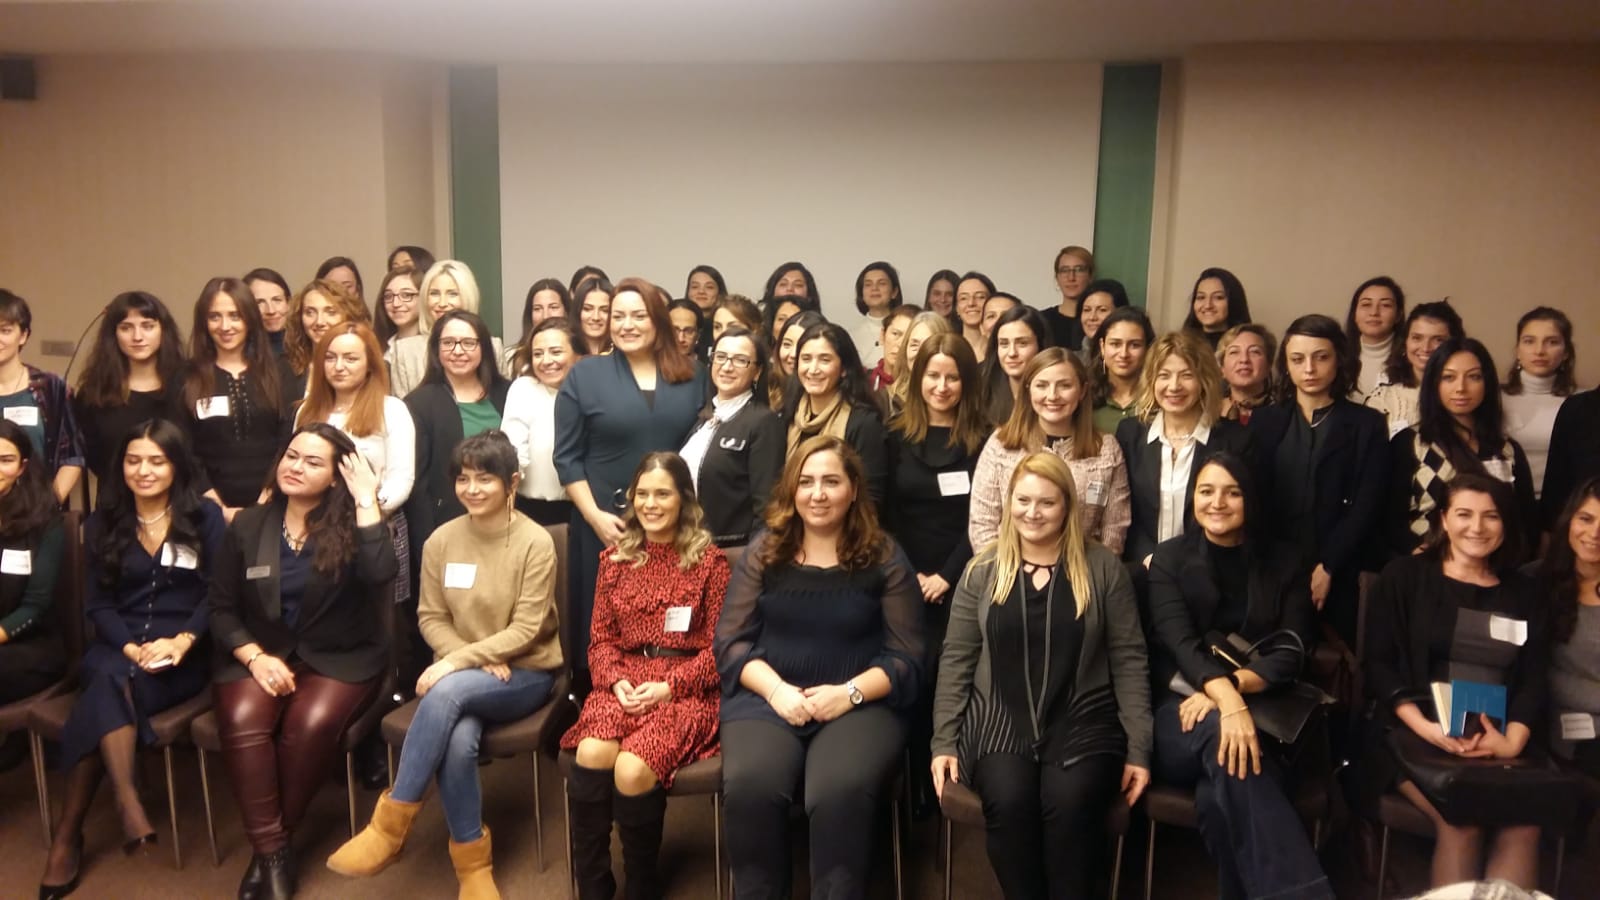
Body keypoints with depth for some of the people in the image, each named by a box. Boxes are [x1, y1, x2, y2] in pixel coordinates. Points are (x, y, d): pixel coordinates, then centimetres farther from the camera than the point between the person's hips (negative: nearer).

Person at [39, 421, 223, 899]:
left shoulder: (206, 517, 5)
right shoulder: (104, 521, 13)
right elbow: (98, 602, 7)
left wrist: (181, 641, -18)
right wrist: (131, 648, -12)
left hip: (183, 656, -2)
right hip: (117, 649, 2)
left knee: (110, 686, -31)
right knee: (112, 681, -34)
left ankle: (69, 833, -27)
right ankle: (128, 806, -38)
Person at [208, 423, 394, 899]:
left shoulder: (350, 526, -1)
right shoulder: (248, 525, 7)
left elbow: (379, 574, -23)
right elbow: (220, 607, 7)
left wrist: (367, 501, -19)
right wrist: (255, 656, -9)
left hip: (338, 657, -2)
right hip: (258, 653, 2)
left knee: (310, 724, -31)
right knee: (242, 720, -28)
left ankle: (272, 844, -11)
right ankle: (270, 849, -18)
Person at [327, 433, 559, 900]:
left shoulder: (536, 543, -11)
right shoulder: (441, 540, 0)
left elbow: (526, 630, -14)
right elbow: (430, 617, 5)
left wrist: (460, 660, -24)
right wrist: (477, 659, -12)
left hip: (525, 675, -3)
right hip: (463, 672, 3)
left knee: (448, 691, -34)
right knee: (458, 740, -32)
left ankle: (391, 823, -20)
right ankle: (472, 860, -12)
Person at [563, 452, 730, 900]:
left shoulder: (710, 562, 0)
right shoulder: (615, 559, 13)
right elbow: (601, 640, 12)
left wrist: (668, 686, -15)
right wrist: (616, 681, -8)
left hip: (686, 690, -3)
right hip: (624, 685, 4)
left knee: (632, 769, -29)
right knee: (591, 755, -29)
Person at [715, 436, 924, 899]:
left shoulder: (885, 557, 5)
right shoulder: (762, 551, 10)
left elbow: (906, 657, 2)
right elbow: (731, 643, 6)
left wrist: (850, 693, -14)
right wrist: (776, 689, -12)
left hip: (861, 703, -1)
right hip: (767, 697, 1)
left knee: (840, 793, -33)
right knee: (749, 787, -29)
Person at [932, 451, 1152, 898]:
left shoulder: (1102, 568, 4)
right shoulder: (983, 570, 7)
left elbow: (1129, 661, 4)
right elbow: (956, 659, 7)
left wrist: (1139, 749, -2)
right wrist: (944, 741, -1)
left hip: (1082, 721, -1)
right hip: (999, 720, 1)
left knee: (1070, 803, -30)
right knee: (1008, 801, -29)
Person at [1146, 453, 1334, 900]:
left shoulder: (1284, 564, 12)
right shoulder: (1170, 558, 8)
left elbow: (1289, 654, 1)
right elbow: (1179, 643, -10)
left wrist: (1228, 689, -18)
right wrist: (1228, 700, -30)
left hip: (1260, 709, 1)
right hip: (1181, 712, -1)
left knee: (1220, 796, -35)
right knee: (1221, 734, -38)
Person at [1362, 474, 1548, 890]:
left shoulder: (1526, 595, 17)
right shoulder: (1404, 576, 7)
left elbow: (1533, 683, 11)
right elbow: (1378, 664, 1)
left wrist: (1512, 741, -9)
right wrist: (1426, 727, -14)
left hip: (1498, 744, 3)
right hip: (1414, 733, -2)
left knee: (1524, 826, -27)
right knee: (1461, 822, -30)